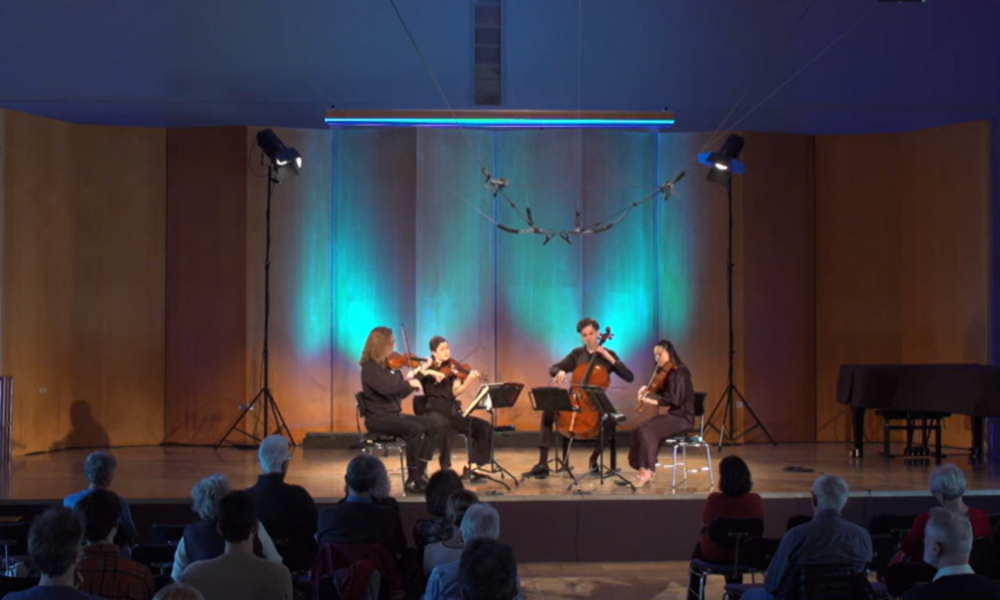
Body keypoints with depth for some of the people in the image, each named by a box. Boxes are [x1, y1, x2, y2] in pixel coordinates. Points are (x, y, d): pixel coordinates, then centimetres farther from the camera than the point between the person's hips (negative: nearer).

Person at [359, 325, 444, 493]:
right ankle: (411, 480, -20)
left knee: (434, 426, -5)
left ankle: (421, 474, -5)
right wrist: (408, 383, -18)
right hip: (378, 417, -9)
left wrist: (420, 371, 13)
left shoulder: (389, 365, 13)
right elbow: (386, 388, -29)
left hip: (395, 415, 9)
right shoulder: (370, 367, -11)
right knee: (415, 429, -31)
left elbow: (402, 392, 17)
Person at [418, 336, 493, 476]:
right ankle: (446, 468, -28)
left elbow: (455, 392, -5)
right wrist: (430, 372, -23)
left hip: (452, 413, 4)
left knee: (485, 428, -12)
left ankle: (472, 467, -7)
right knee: (444, 425, -39)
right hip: (434, 412, -4)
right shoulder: (427, 367, 5)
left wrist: (470, 381, -22)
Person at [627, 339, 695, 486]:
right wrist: (647, 390, -1)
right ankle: (644, 470, -10)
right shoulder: (664, 373, 12)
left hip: (683, 417, -8)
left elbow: (675, 399, -23)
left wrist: (654, 401, -26)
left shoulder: (679, 372, -15)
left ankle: (647, 471, -18)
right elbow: (662, 393, 17)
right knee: (639, 430, -10)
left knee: (648, 431, -25)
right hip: (672, 414, 9)